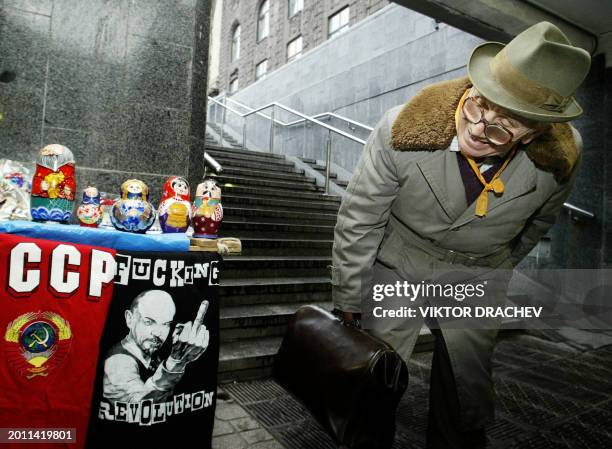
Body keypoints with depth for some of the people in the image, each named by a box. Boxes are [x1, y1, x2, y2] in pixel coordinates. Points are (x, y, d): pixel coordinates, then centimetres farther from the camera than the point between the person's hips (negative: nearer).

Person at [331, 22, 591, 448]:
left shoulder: (562, 157, -20)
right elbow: (359, 221, -16)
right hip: (397, 266, -1)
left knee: (467, 387, 12)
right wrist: (348, 300, -6)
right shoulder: (404, 130, -27)